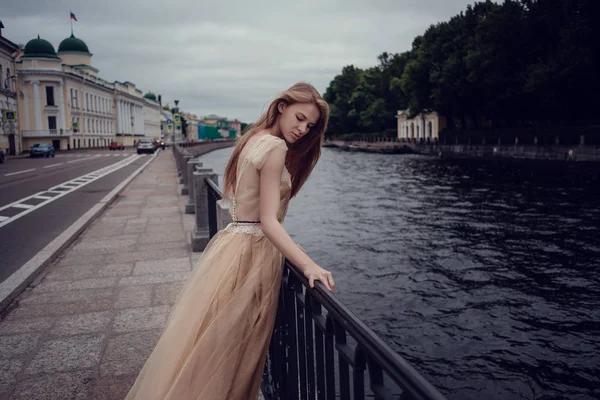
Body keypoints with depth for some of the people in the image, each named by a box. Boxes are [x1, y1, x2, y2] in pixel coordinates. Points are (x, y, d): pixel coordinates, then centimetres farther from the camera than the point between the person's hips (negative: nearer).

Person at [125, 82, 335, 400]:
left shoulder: (254, 138, 13)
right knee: (224, 354, 3)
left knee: (213, 349, 18)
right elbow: (268, 222, -21)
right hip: (251, 253, -9)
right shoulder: (275, 148, -15)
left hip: (235, 245, 9)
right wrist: (309, 265, -28)